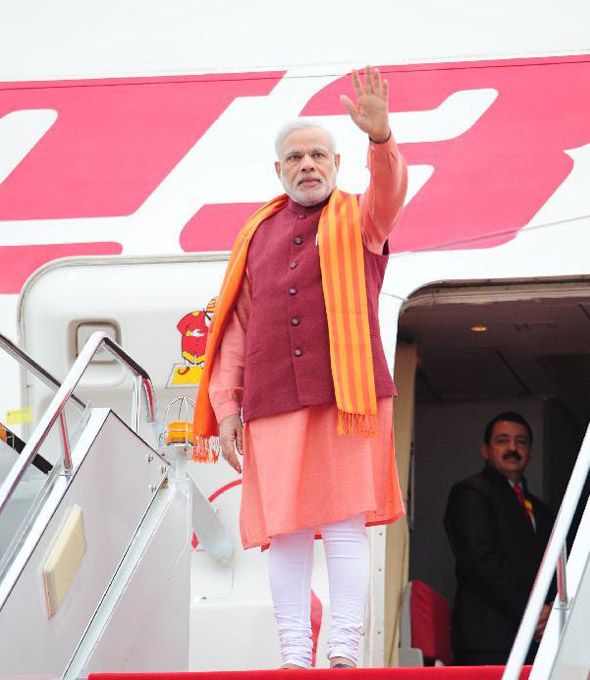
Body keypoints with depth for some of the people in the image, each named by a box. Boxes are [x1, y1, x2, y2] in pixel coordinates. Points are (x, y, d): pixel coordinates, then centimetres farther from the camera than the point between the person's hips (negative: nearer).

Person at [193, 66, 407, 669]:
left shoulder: (359, 221, 8)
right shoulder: (258, 234, 17)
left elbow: (389, 190, -16)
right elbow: (234, 324, 16)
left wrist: (379, 134, -37)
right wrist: (225, 406, 6)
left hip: (347, 395, -3)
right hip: (274, 403, 3)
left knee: (344, 522, -7)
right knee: (286, 530, -1)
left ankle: (344, 653, -7)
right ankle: (293, 659, -1)